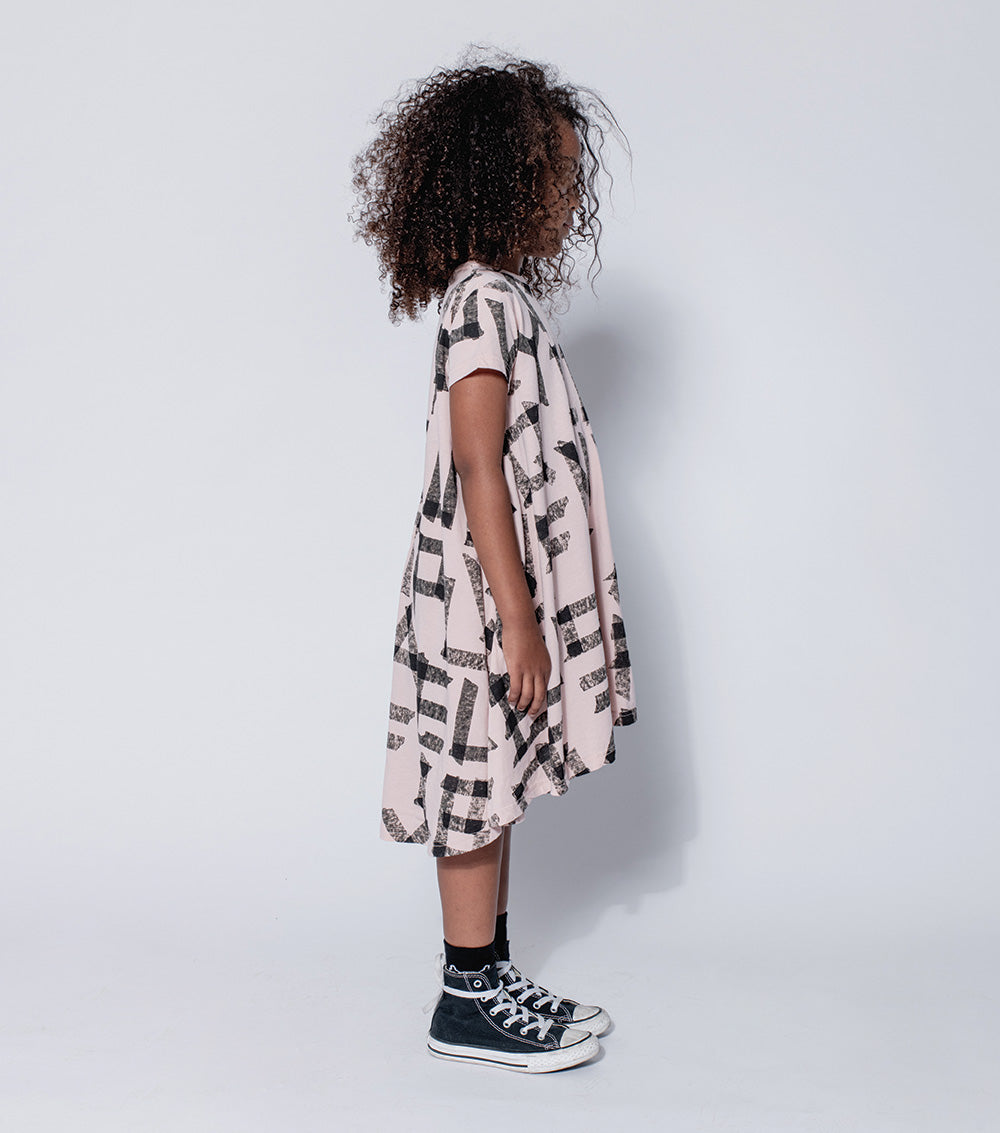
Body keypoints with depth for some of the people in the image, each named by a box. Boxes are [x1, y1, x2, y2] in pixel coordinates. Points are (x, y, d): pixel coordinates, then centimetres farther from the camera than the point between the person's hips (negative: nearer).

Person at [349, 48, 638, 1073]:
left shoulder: (506, 297, 14)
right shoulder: (485, 298, -16)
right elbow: (479, 473, -21)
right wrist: (517, 619, -21)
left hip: (514, 597, 9)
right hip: (483, 603, -9)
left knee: (497, 791, 15)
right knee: (479, 796, 1)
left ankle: (492, 979, 27)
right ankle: (467, 1005, 14)